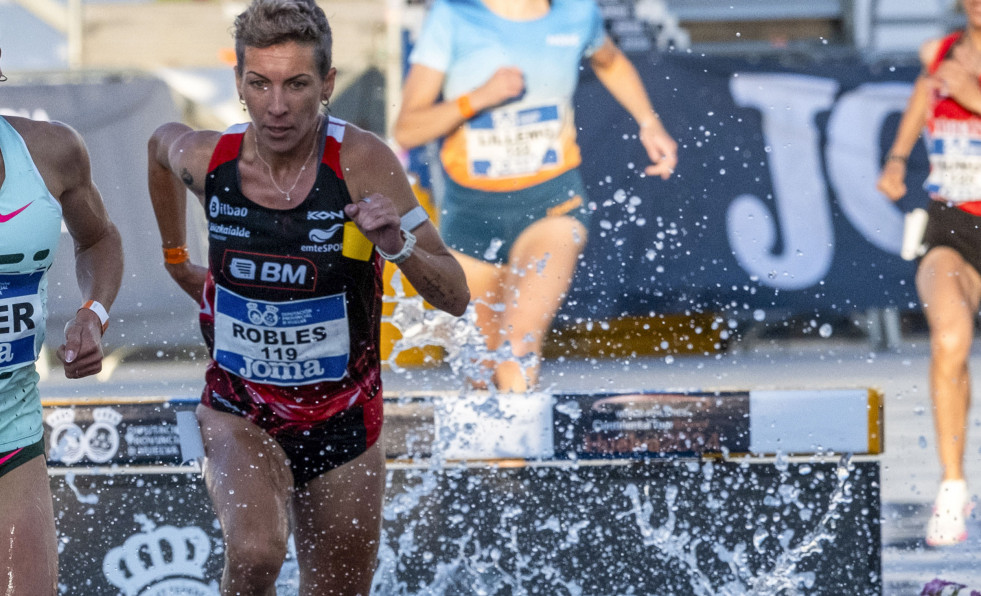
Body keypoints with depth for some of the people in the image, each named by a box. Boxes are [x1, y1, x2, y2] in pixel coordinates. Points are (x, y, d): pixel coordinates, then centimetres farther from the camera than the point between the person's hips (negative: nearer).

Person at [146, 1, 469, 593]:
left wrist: (400, 247, -39)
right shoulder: (206, 160, -14)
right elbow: (161, 141, 14)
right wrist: (176, 256, 22)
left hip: (343, 421, 1)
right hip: (240, 413, 0)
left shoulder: (363, 162, -20)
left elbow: (456, 298, -19)